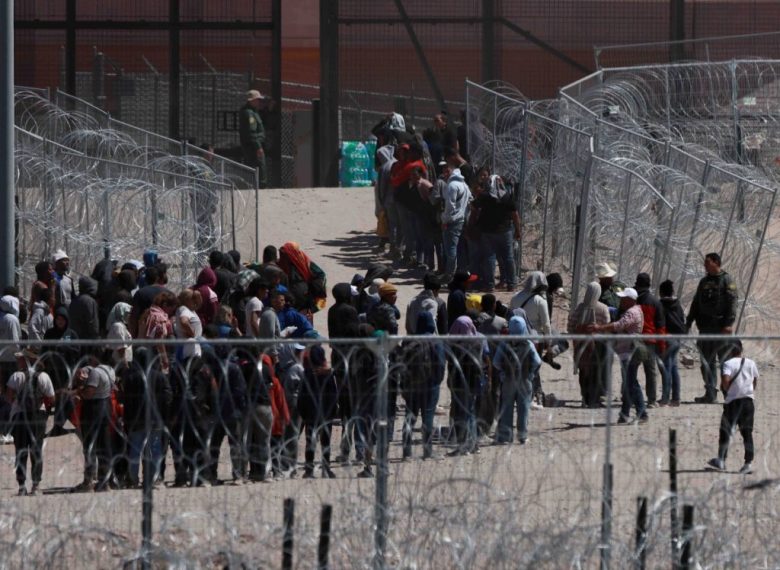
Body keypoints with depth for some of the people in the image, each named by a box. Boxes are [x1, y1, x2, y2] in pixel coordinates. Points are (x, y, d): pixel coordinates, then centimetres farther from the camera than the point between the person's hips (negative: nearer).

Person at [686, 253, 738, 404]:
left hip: (721, 328, -7)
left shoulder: (727, 280, -3)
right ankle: (710, 394, 8)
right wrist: (688, 323, 16)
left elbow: (732, 302, -10)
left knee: (726, 361, -4)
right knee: (707, 363, 5)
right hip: (706, 327, 7)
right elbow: (696, 304, 21)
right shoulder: (704, 281, 17)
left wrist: (729, 324, -20)